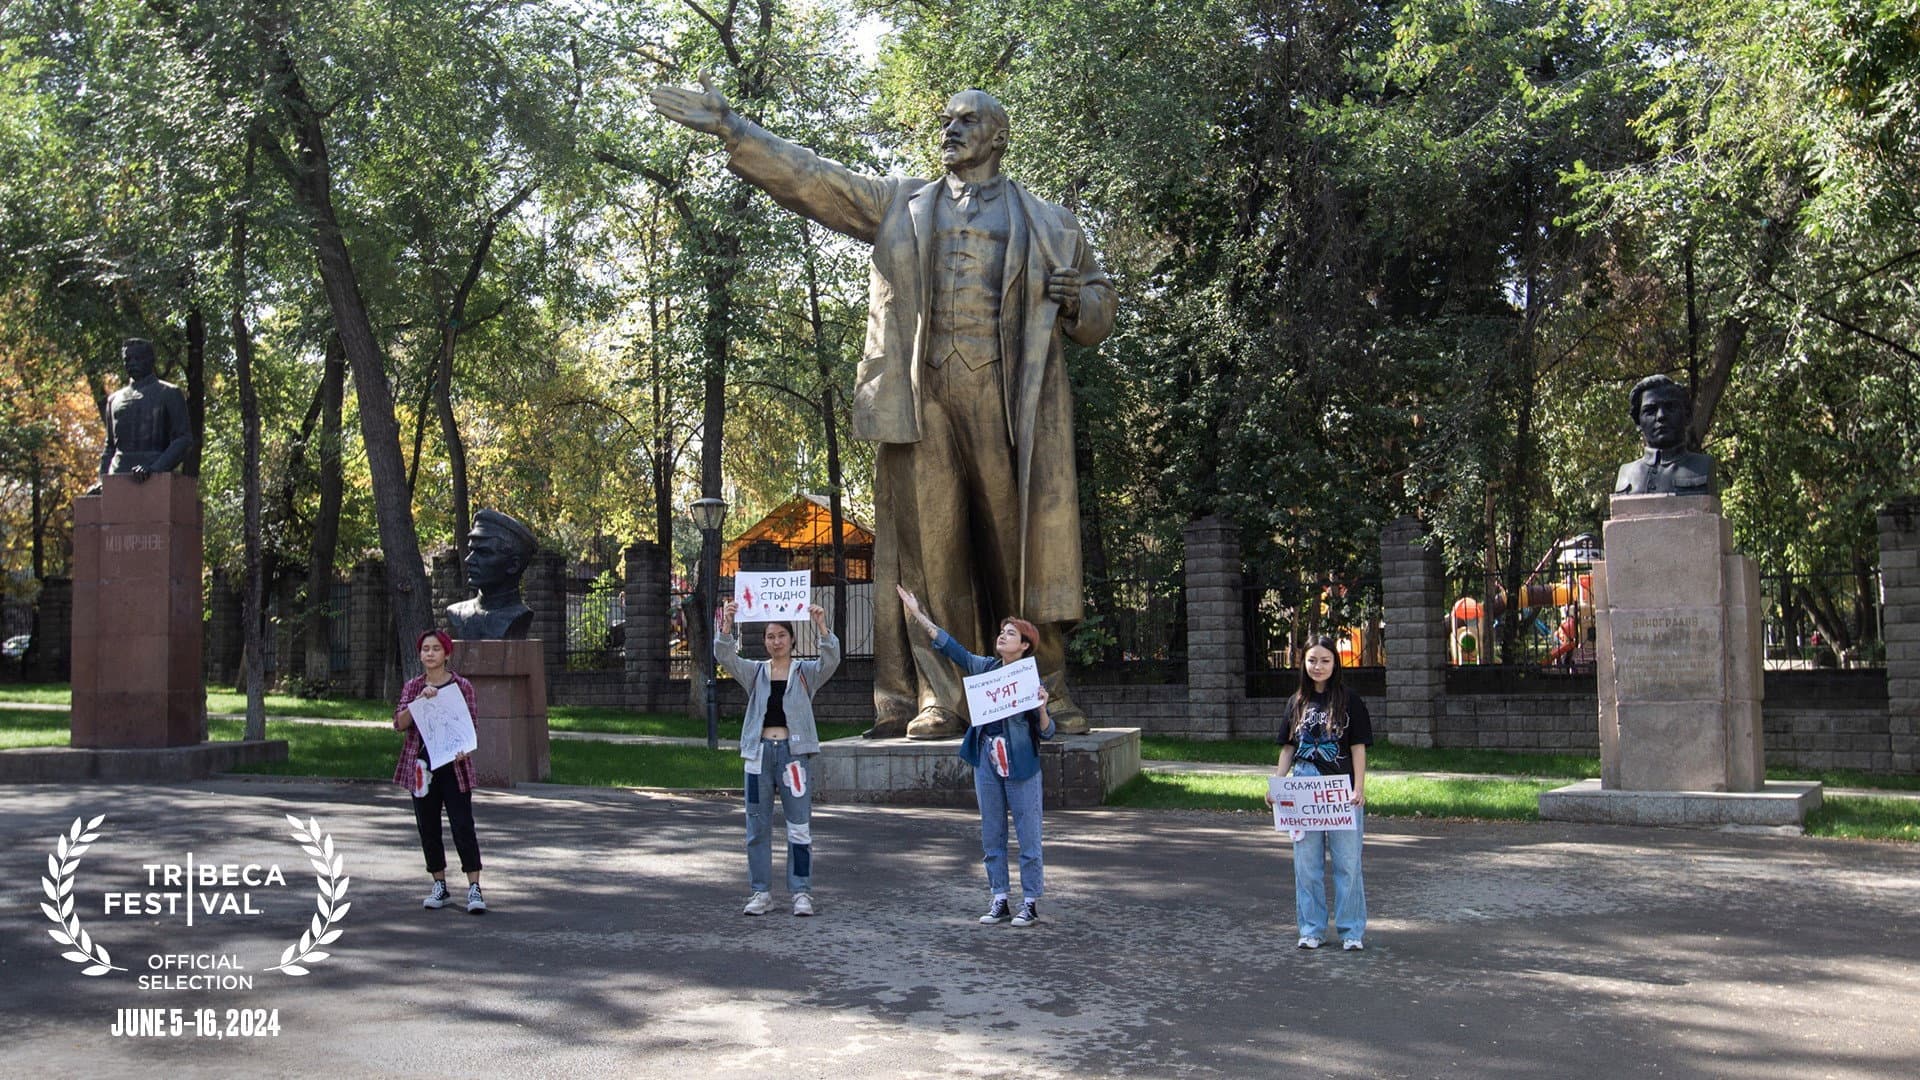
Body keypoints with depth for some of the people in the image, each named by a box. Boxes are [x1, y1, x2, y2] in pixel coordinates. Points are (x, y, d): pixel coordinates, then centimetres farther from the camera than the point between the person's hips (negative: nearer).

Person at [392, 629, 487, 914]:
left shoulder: (461, 686, 1)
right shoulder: (412, 687, 8)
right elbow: (400, 724, -4)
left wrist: (464, 749, -18)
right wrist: (420, 700, -18)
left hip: (454, 765, -3)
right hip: (422, 766, 3)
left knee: (463, 825, -8)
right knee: (428, 827, 8)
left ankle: (474, 888, -7)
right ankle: (440, 887, 19)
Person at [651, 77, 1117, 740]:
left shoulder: (1049, 226, 18)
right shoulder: (898, 205, 20)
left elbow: (1099, 316, 21)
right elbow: (807, 177, 15)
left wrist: (1075, 298, -3)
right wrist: (729, 127, 7)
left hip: (1008, 401, -1)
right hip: (920, 398, 1)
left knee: (1025, 543, -2)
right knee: (927, 548, -3)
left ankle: (1049, 692, 5)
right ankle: (937, 700, 0)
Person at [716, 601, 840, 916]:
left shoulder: (806, 672, 5)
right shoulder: (755, 672, 9)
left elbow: (831, 659, -13)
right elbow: (726, 657, -7)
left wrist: (821, 626, -29)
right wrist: (726, 626, -23)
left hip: (795, 752, -2)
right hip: (759, 752, 2)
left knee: (800, 828, -1)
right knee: (757, 827, 6)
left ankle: (801, 892, 6)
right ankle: (761, 892, 14)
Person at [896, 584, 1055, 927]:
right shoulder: (985, 668, 6)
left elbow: (1046, 733, -5)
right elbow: (949, 645, 8)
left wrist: (1041, 706, -25)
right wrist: (918, 614, 3)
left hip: (1020, 765, -5)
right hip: (987, 761, 5)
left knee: (1028, 837, 0)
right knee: (992, 836, 9)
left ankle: (1031, 903, 8)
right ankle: (1000, 900, 18)